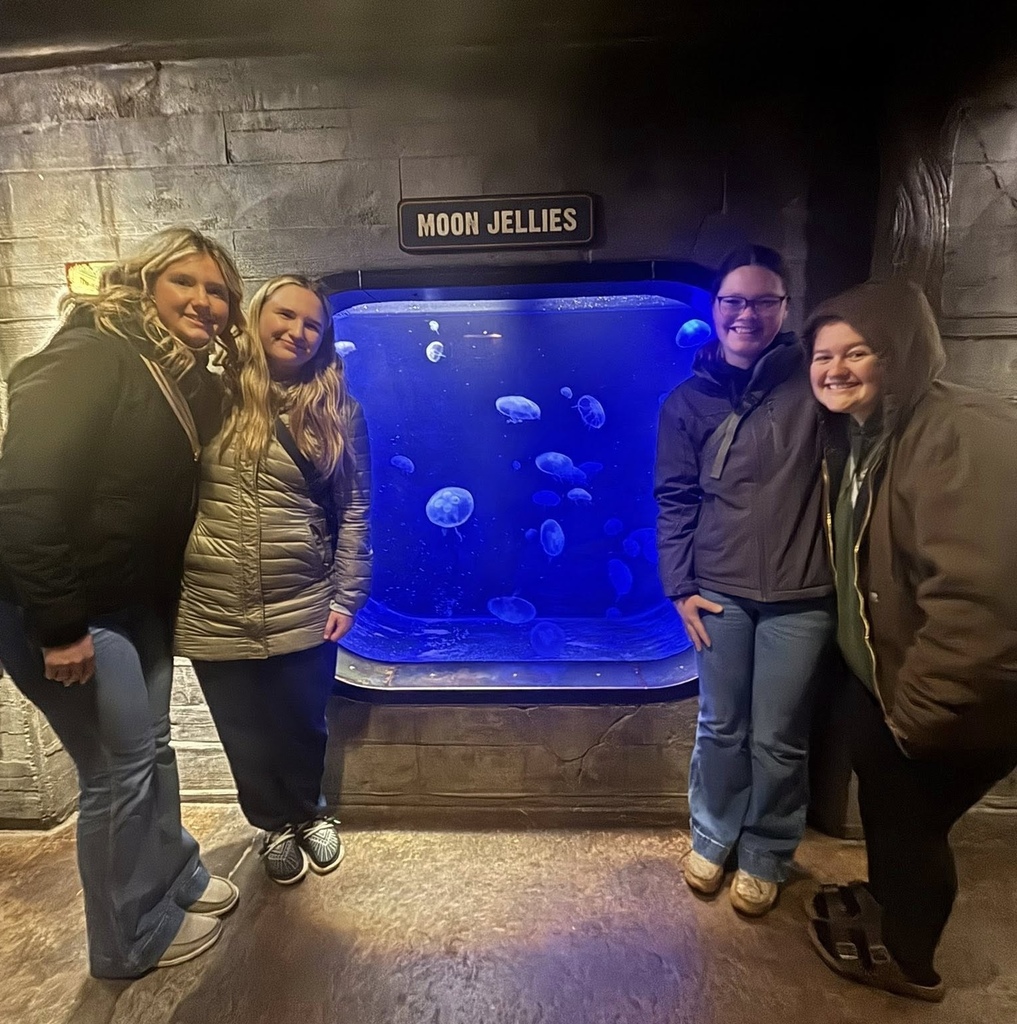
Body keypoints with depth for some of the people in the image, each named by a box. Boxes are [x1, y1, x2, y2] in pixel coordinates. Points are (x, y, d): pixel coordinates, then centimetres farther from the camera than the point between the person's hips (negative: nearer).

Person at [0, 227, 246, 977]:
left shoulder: (196, 385, 7)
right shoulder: (92, 356, -19)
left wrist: (170, 600, 9)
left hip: (138, 601, 8)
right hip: (66, 607, -8)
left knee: (152, 747, 20)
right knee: (121, 768, 4)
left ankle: (177, 879, 42)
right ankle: (132, 938, 27)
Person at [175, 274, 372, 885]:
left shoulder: (335, 412, 0)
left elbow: (355, 510, 0)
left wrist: (347, 597, -4)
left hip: (304, 612, 0)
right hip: (215, 615, 1)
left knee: (302, 727, 16)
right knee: (247, 735, 17)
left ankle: (309, 812, 46)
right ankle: (276, 823, 44)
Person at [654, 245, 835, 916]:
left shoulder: (814, 381, -2)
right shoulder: (687, 401, 4)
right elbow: (674, 499, 4)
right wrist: (679, 586, -1)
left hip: (801, 597, -1)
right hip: (718, 593, 1)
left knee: (779, 740, 12)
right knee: (721, 728, 15)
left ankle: (765, 856, 37)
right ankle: (712, 837, 39)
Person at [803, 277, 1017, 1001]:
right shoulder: (855, 436, 3)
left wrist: (918, 711, -25)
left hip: (952, 700, -8)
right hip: (882, 669, 8)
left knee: (911, 816, 13)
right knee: (880, 794, 26)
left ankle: (906, 959, 41)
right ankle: (886, 900, 54)